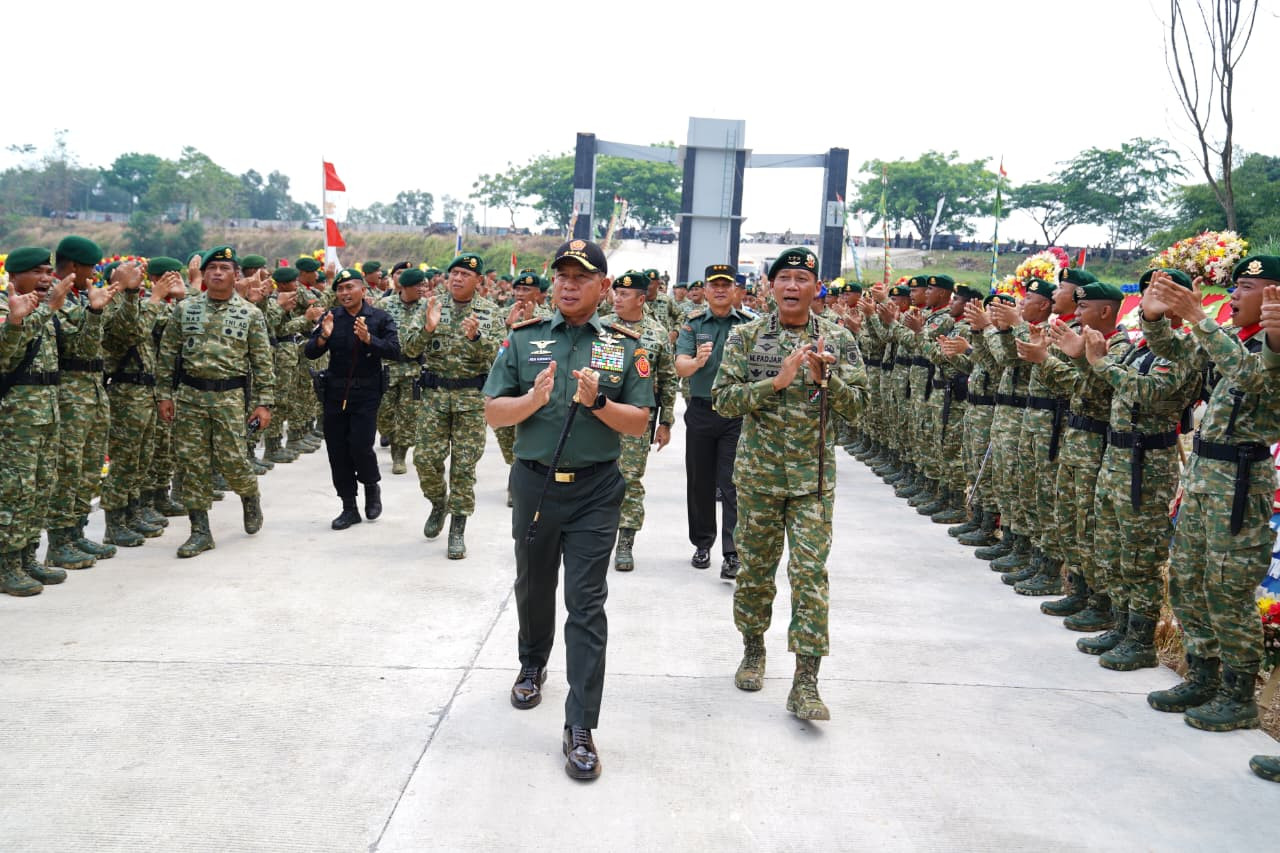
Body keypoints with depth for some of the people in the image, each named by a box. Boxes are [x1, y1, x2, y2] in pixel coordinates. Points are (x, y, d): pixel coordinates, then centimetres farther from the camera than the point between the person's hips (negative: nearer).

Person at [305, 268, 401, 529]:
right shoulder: (330, 317, 5)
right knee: (337, 452, 5)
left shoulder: (380, 318, -2)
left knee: (360, 446, -12)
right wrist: (323, 336, -19)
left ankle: (372, 487, 20)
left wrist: (368, 338, -25)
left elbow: (394, 351, -12)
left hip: (366, 393, -3)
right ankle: (349, 509, 17)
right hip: (335, 393, 3)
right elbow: (309, 353, 1)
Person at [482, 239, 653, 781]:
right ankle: (533, 665, 48)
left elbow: (640, 424, -1)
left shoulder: (624, 345, 2)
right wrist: (533, 398, -19)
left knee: (586, 605, -5)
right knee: (533, 588, 20)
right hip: (534, 485, 2)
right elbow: (492, 413, 0)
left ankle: (579, 728, -1)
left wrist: (597, 401, -18)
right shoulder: (524, 339, 4)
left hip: (595, 491, -2)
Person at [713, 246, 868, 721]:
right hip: (758, 472, 1)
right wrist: (777, 381, -18)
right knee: (755, 566, 11)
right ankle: (753, 648, 34)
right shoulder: (746, 336, 1)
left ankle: (805, 682, -2)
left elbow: (856, 406, 1)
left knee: (810, 572, -5)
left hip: (814, 476, 0)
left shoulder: (838, 340, 3)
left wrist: (824, 377, -17)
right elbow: (723, 398, -6)